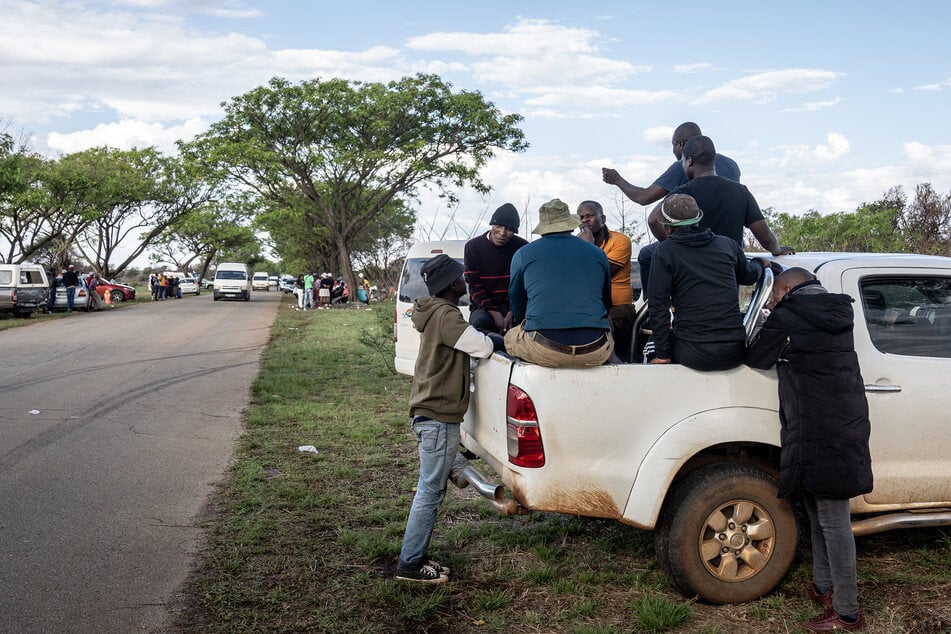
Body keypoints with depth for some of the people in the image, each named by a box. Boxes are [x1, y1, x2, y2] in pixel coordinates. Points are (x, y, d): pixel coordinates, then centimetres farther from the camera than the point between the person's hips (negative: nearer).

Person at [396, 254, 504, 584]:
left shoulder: (436, 312, 16)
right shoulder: (445, 314, -16)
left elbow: (471, 340, 19)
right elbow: (482, 346, -21)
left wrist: (488, 337, 3)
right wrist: (502, 340, -2)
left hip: (429, 414, 10)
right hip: (439, 417, -10)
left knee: (430, 489, 15)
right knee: (430, 492, -5)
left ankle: (416, 557, 21)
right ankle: (410, 565, 2)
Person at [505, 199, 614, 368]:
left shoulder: (522, 254, 10)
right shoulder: (598, 254, 15)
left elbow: (517, 308, 20)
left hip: (542, 350, -2)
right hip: (595, 353, 3)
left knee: (510, 337, 26)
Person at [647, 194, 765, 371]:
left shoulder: (665, 251, -3)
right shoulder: (727, 244, 8)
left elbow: (658, 304, -7)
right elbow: (749, 275, 27)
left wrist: (662, 355, -3)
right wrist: (760, 263, 51)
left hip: (693, 353, -3)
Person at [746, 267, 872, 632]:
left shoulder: (788, 317, -10)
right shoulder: (836, 313, 12)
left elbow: (756, 358, 2)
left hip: (821, 434, -8)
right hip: (847, 425, 8)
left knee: (832, 521, -2)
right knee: (821, 512, 19)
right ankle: (824, 587, 30)